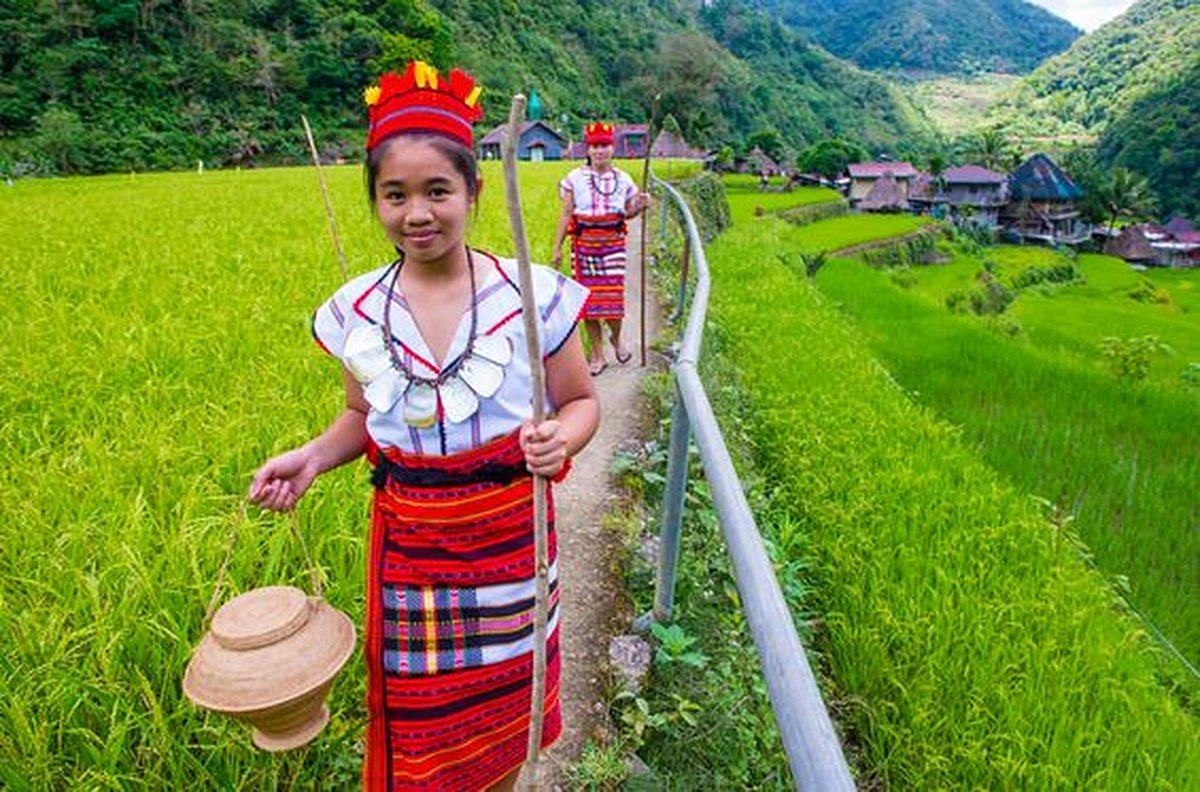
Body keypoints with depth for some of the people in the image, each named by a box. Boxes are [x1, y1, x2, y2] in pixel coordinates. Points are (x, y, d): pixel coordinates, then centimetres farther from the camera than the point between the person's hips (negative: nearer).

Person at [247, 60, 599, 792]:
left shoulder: (533, 296, -13)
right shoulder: (356, 311, -3)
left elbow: (581, 403, -3)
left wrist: (562, 439, -25)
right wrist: (313, 457, -8)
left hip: (508, 537, -2)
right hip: (406, 546, 2)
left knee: (502, 711, 17)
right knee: (415, 720, 17)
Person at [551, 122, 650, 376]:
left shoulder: (622, 179, 7)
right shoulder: (575, 179, 2)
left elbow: (627, 213, 16)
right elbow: (566, 215, 3)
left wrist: (639, 207, -6)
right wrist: (557, 247, 1)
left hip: (613, 243, 1)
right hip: (584, 243, 0)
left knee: (613, 296, -7)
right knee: (588, 298, 2)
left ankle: (616, 338, 26)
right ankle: (597, 355, 16)